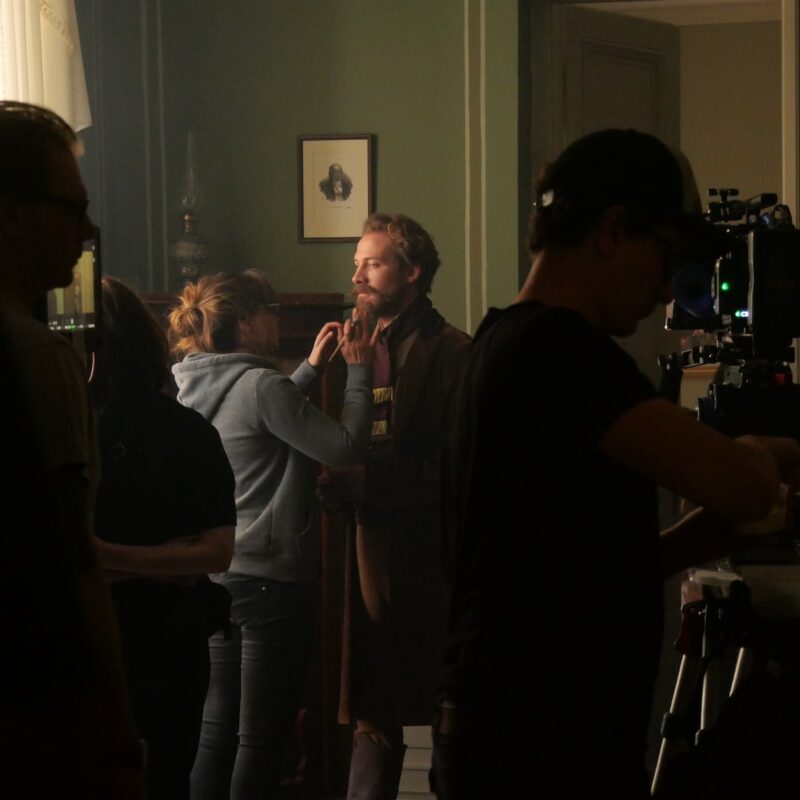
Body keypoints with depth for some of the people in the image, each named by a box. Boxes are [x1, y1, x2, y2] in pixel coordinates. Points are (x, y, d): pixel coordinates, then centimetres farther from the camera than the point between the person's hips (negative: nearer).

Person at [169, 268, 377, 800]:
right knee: (263, 736, -2)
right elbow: (347, 446, -16)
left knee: (218, 728, 11)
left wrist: (311, 368, 20)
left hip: (219, 576, 8)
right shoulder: (260, 384, -17)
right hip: (274, 581, -8)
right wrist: (360, 370, -6)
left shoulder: (198, 388, 8)